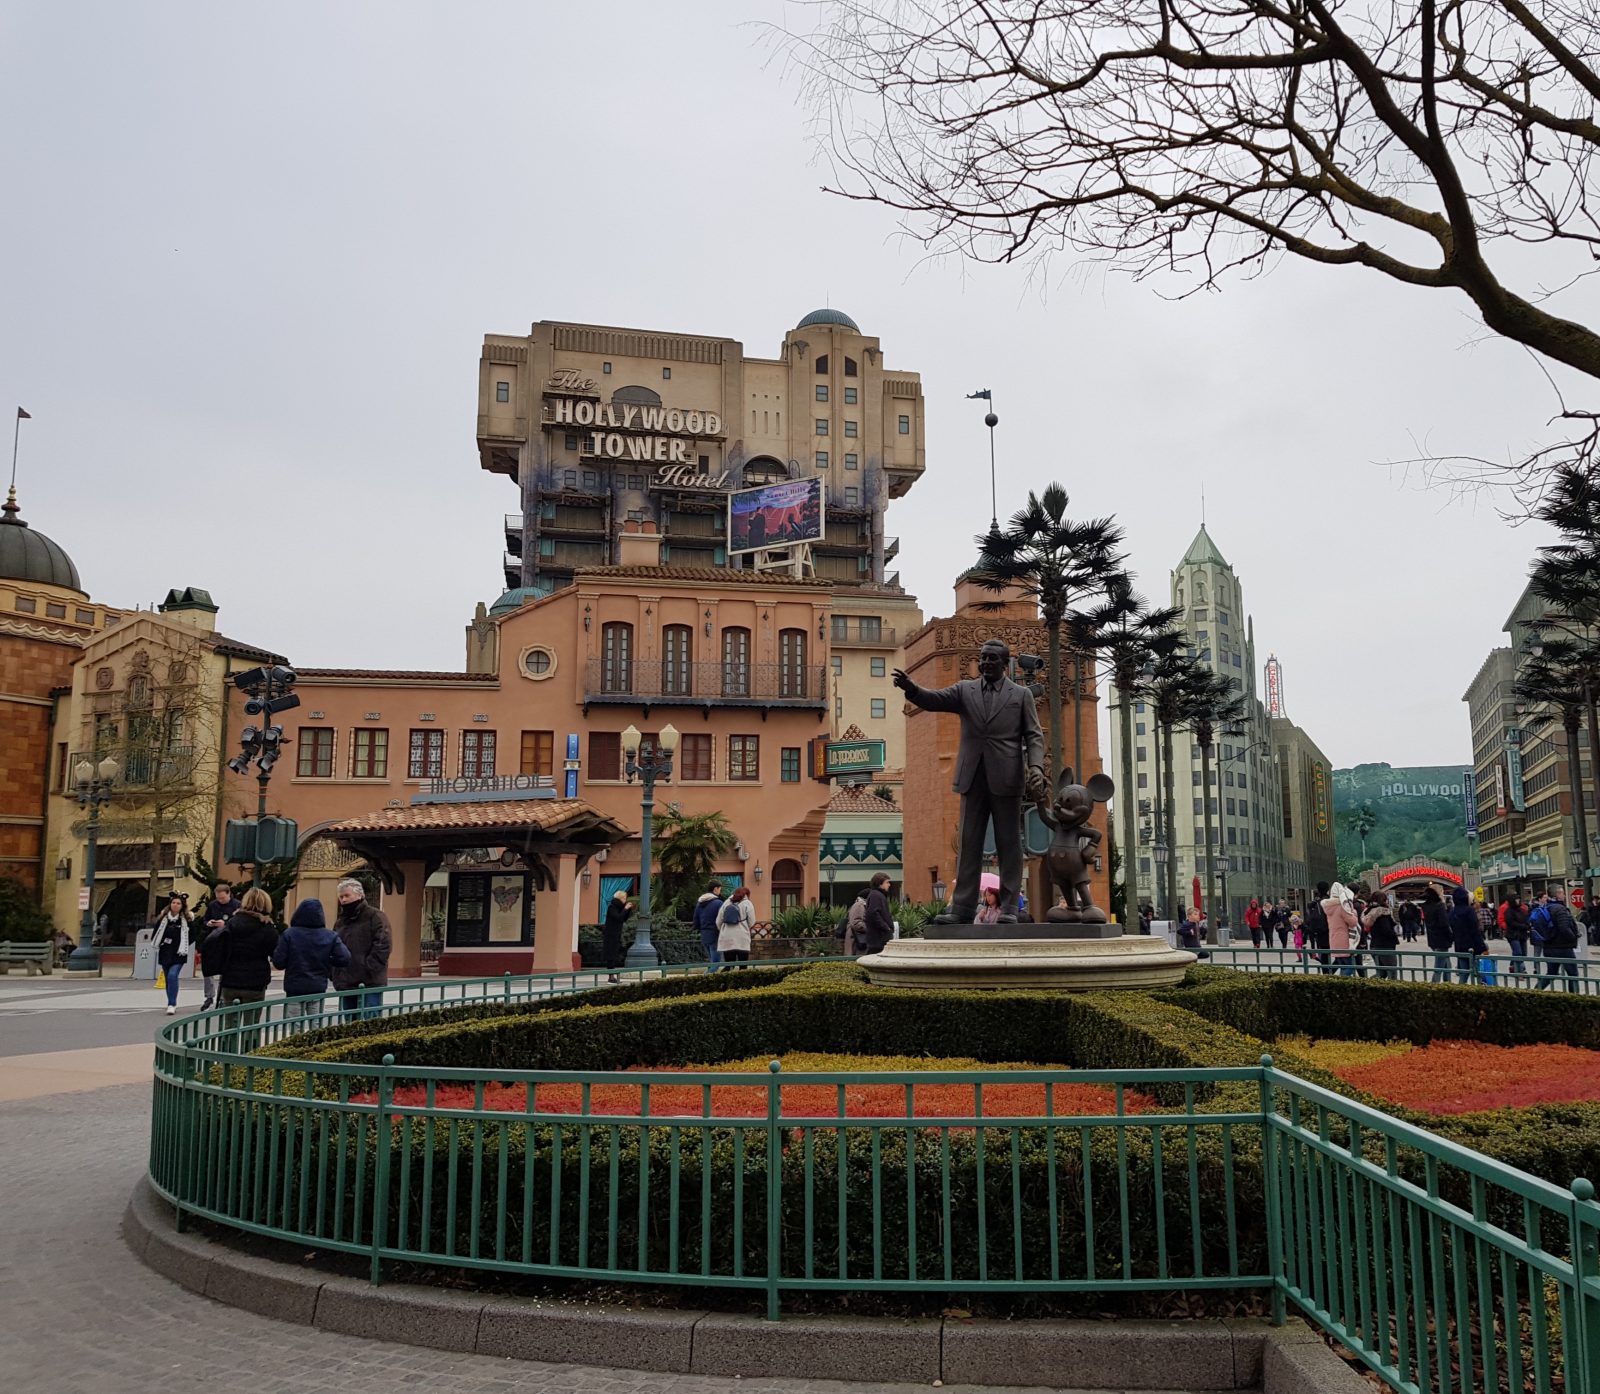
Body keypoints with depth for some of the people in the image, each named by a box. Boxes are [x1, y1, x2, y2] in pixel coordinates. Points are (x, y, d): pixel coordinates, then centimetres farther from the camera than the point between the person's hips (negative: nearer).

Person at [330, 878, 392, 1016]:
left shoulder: (375, 916, -3)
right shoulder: (341, 922, 21)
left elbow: (384, 944, -13)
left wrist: (368, 968, -19)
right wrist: (335, 974, 10)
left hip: (370, 984, -8)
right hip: (346, 984, 8)